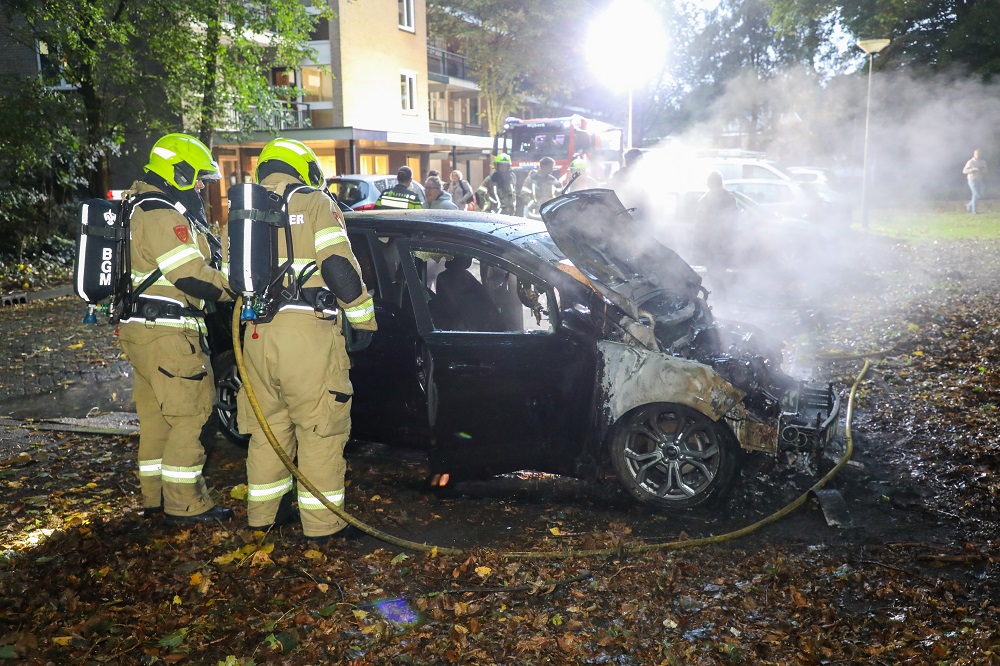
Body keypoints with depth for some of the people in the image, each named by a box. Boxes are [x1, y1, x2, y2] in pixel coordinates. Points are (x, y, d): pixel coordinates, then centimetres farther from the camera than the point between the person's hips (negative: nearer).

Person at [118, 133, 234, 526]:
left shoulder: (143, 211, 19)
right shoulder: (163, 217, -16)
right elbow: (192, 276, -21)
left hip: (141, 328, 11)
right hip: (168, 333, -11)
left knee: (156, 415, 16)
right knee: (191, 416, -5)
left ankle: (156, 497, 25)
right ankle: (185, 505, 1)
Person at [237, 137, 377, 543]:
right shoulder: (315, 203, 1)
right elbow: (339, 268, -9)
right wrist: (364, 319, -1)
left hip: (257, 334, 6)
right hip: (308, 331, -6)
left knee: (267, 426, 17)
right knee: (321, 429, 2)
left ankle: (263, 513, 27)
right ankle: (321, 523, 7)